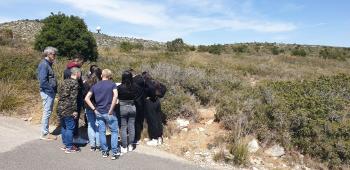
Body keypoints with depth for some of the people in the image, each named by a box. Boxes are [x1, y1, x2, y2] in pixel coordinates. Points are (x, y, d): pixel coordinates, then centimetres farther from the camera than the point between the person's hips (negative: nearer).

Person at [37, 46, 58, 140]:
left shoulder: (48, 64, 16)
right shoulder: (44, 64, -14)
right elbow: (43, 80, -21)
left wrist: (54, 90, 11)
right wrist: (51, 89, -17)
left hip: (50, 92, 10)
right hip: (47, 92, -10)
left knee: (48, 112, 14)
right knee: (47, 112, -3)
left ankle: (45, 132, 24)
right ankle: (44, 134, 7)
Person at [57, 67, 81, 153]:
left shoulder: (65, 81, 14)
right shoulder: (75, 83, -12)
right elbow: (73, 98, -17)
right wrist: (75, 110, -14)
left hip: (60, 108, 9)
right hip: (68, 109, -9)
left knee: (64, 127, 17)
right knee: (70, 127, 1)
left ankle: (65, 144, 28)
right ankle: (69, 147, 8)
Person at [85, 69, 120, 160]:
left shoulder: (95, 86, 8)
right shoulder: (112, 84, -3)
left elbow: (87, 98, 1)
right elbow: (115, 96, -20)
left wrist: (94, 109, 0)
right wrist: (111, 109, -15)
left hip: (99, 112, 4)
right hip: (109, 113, -4)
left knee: (102, 132, 13)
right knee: (114, 131, 7)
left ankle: (104, 152, 21)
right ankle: (115, 152, 6)